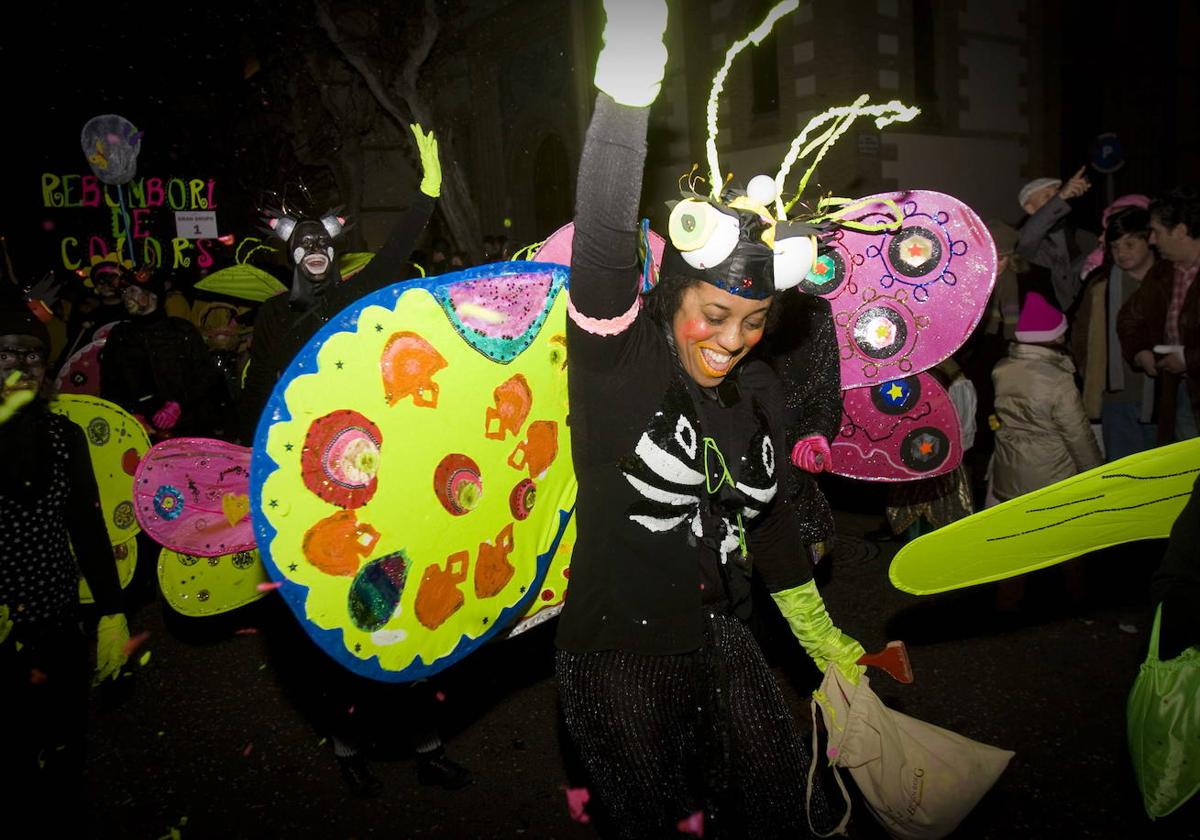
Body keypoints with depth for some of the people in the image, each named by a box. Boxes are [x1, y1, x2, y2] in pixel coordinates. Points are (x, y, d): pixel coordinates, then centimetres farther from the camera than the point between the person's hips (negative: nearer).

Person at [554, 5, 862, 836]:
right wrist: (629, 72, -45)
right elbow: (604, 240, -34)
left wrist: (828, 644, 21)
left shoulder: (760, 391, 2)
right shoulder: (619, 359, -15)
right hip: (618, 659, -5)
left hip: (724, 648, 5)